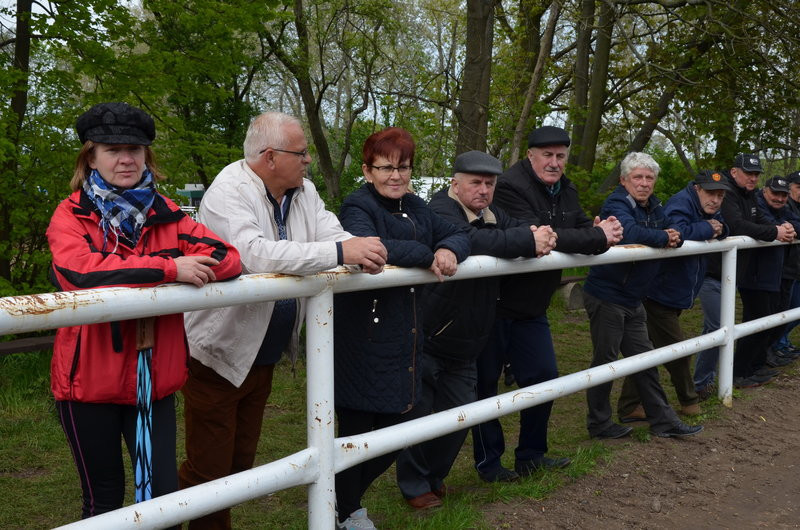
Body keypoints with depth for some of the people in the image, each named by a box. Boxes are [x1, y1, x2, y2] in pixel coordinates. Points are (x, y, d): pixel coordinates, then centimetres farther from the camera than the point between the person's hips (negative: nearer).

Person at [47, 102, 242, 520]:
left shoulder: (166, 215, 6)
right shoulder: (71, 215, -4)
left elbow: (228, 259, -8)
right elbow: (79, 270, -26)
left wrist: (138, 274, -21)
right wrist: (169, 269, -27)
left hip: (155, 379, 3)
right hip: (89, 380, -2)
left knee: (163, 491, 6)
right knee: (104, 497, 12)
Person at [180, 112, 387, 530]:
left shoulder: (303, 191, 3)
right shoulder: (229, 192, -20)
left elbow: (333, 236, -6)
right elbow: (254, 253, -36)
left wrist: (364, 252, -29)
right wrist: (340, 252, -39)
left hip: (264, 356, 7)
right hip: (218, 354, -7)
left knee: (241, 462, 18)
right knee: (208, 469, 2)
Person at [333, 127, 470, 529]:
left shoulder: (415, 208, 13)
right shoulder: (358, 207, -12)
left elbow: (457, 235, 9)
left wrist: (449, 249, -16)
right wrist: (427, 255, -22)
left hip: (404, 341, 8)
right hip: (363, 342, -8)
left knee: (404, 425, 15)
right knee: (357, 429, 5)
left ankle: (349, 496, 39)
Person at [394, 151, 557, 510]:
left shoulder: (492, 214, 9)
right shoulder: (441, 211, -17)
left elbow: (521, 231, -3)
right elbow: (470, 240, -36)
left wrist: (540, 236, -26)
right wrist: (527, 241, -39)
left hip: (463, 347, 7)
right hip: (424, 342, -7)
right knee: (419, 414, 3)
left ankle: (434, 476, 34)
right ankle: (414, 485, 23)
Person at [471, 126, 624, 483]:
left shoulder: (564, 191, 9)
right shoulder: (511, 186, -20)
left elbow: (582, 227, 9)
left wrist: (600, 231, -17)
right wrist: (597, 236, -27)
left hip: (532, 306, 8)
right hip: (494, 303, -8)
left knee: (544, 377, 10)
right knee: (485, 384, 4)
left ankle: (531, 454, 26)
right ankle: (488, 462, 17)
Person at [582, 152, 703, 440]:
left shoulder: (654, 207, 10)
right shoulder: (616, 205, -16)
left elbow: (674, 231, 12)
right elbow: (631, 233, -35)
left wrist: (674, 237, -12)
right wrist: (664, 237, -20)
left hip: (633, 300, 9)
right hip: (606, 297, -8)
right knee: (605, 361, 1)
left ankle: (663, 421, 24)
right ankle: (599, 424, 14)